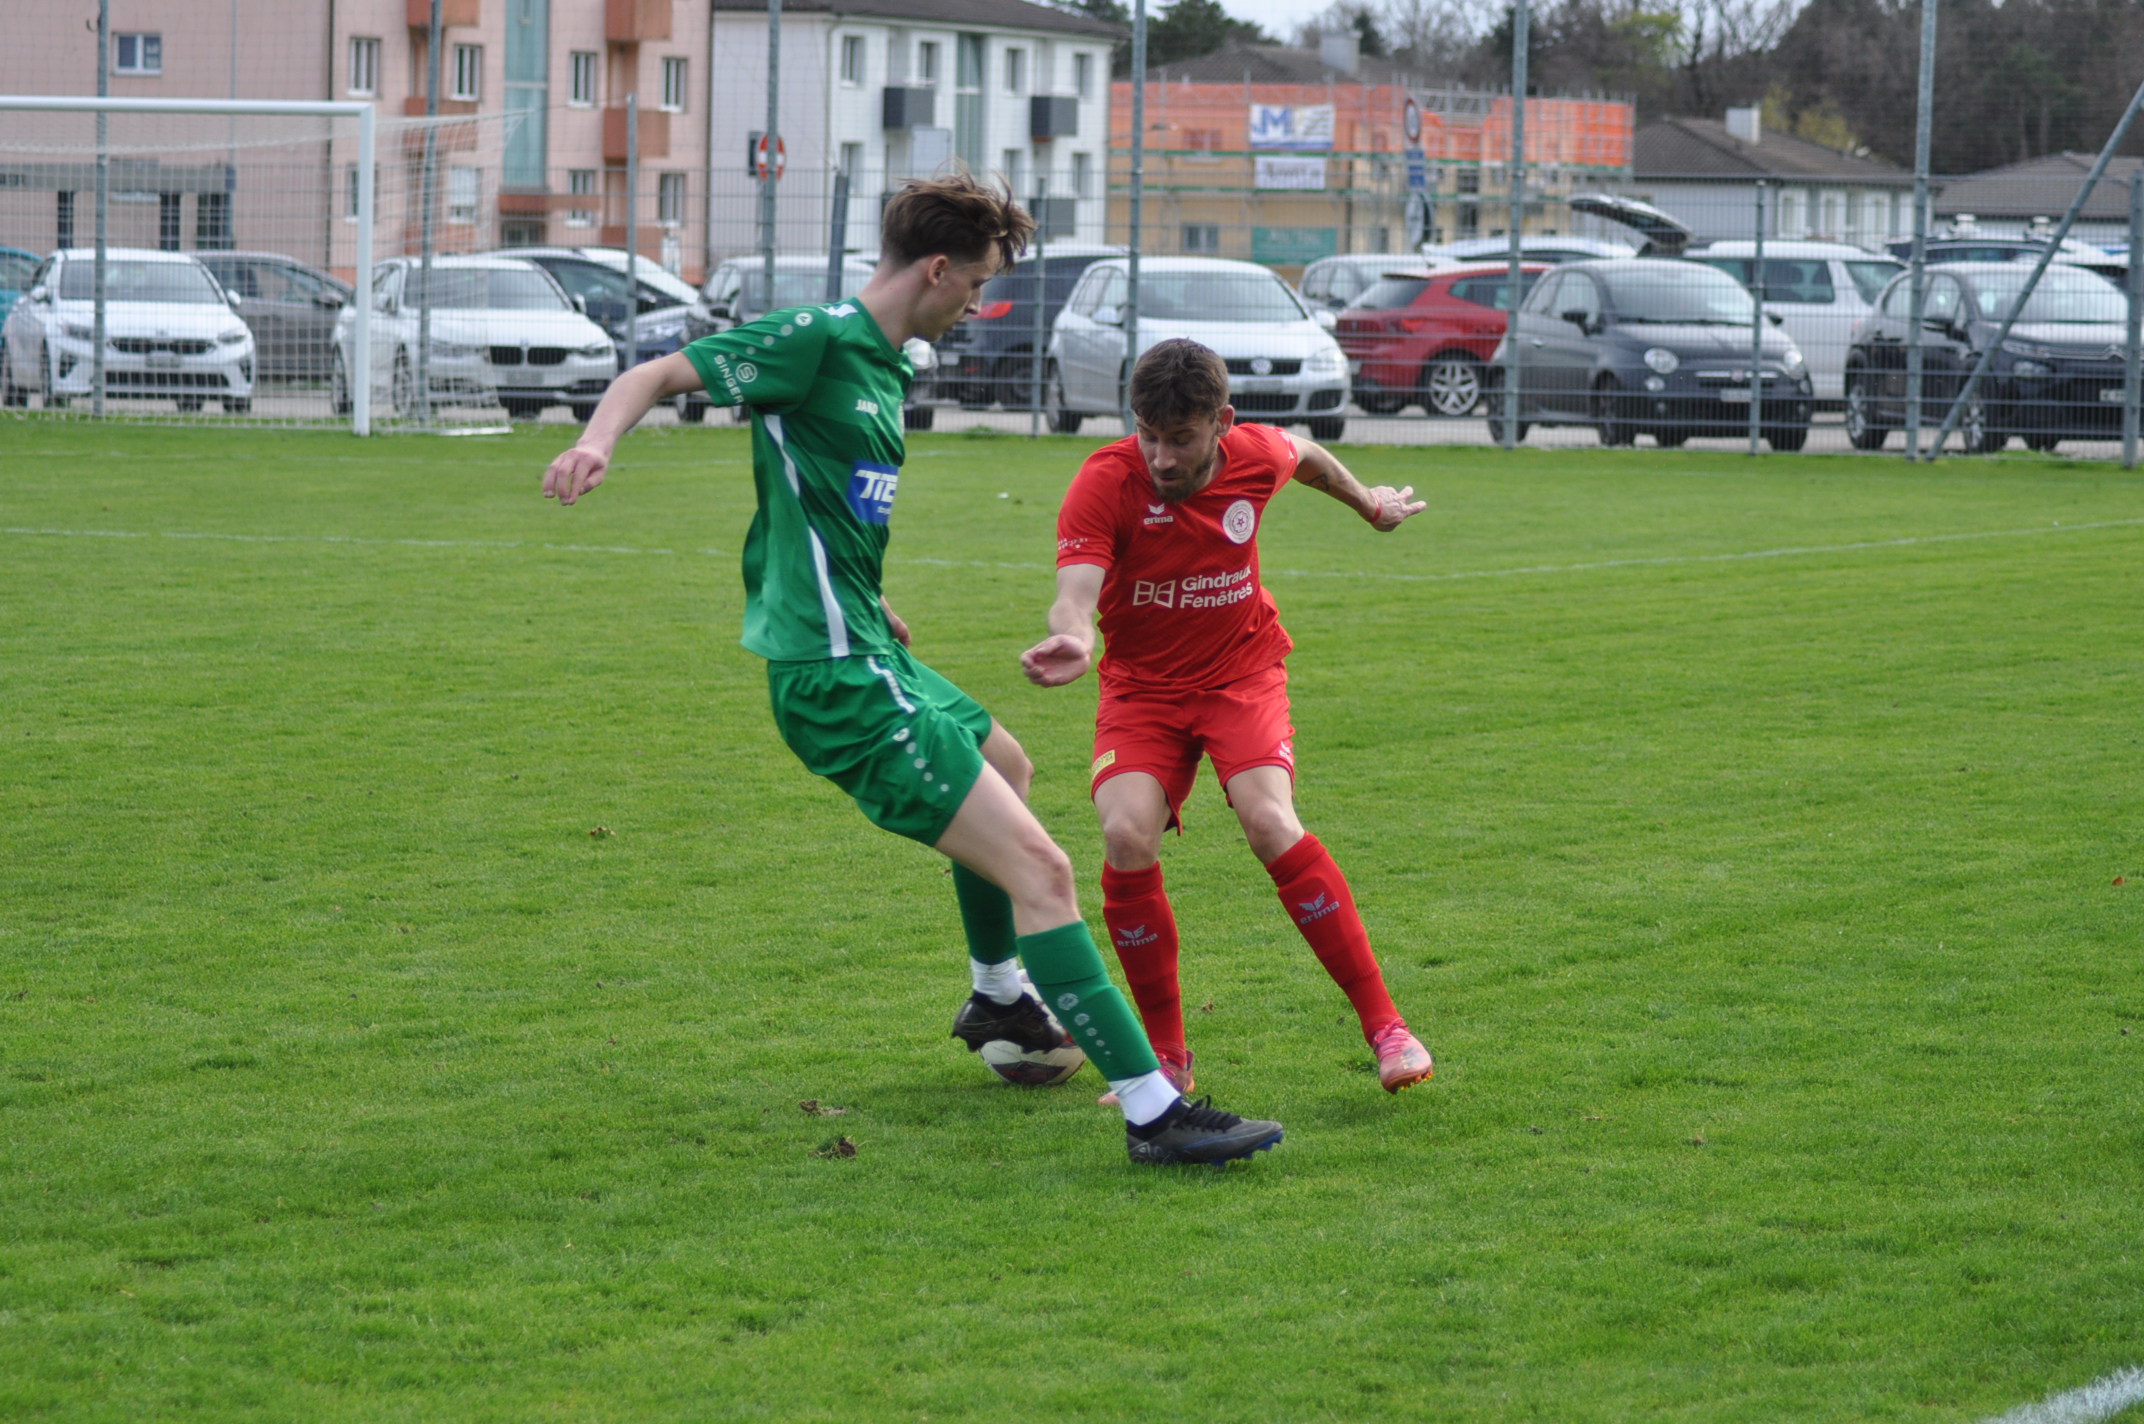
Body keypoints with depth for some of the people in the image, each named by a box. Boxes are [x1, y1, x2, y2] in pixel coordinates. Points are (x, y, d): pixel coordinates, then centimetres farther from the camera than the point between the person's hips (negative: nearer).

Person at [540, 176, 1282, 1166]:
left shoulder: (884, 365, 15)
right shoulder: (815, 340, -12)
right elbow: (661, 374, -14)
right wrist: (598, 440, -33)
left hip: (865, 655, 11)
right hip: (839, 677, -11)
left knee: (1006, 764, 37)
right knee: (1037, 868, -17)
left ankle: (997, 1000, 57)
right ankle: (1153, 1112, -21)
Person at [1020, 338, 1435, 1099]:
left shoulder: (1256, 458, -13)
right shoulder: (1106, 481, -22)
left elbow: (1305, 455, 14)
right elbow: (1076, 589, -36)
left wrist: (1369, 503, 33)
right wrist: (1070, 637, -60)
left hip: (1242, 672, 0)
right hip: (1143, 686, 0)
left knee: (1272, 826, -25)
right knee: (1127, 839, -25)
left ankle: (1384, 1026, -15)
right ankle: (1168, 1057, -7)